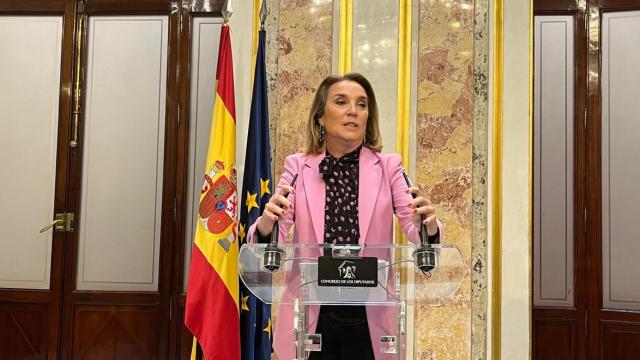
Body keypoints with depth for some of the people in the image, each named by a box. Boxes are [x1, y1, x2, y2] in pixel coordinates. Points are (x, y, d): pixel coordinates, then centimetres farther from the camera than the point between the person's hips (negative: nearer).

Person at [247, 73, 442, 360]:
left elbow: (417, 236, -8)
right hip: (311, 317, 0)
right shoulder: (298, 167, 0)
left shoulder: (388, 167, 1)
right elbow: (264, 247, -6)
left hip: (369, 318, 0)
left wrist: (428, 225, -30)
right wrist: (266, 223, -27)